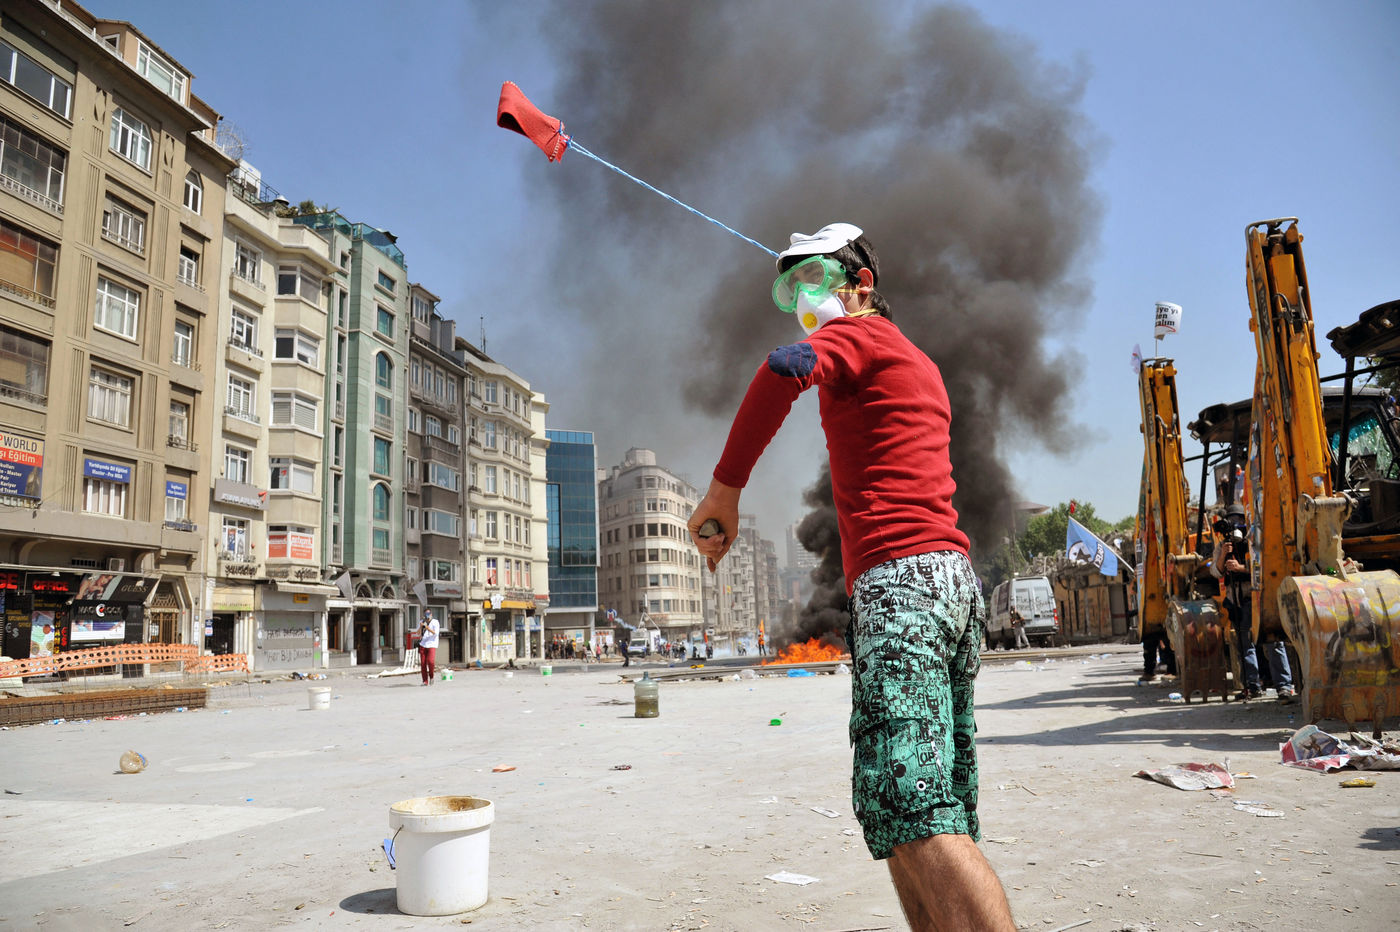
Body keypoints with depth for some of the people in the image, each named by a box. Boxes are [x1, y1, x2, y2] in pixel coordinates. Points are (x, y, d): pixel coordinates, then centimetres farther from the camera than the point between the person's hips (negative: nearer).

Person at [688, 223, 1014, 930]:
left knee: (915, 812, -16)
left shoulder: (856, 335, 2)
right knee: (896, 806, 11)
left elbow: (786, 368, -21)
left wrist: (723, 491, -17)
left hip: (898, 578, -10)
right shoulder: (919, 365, 31)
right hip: (954, 578, 10)